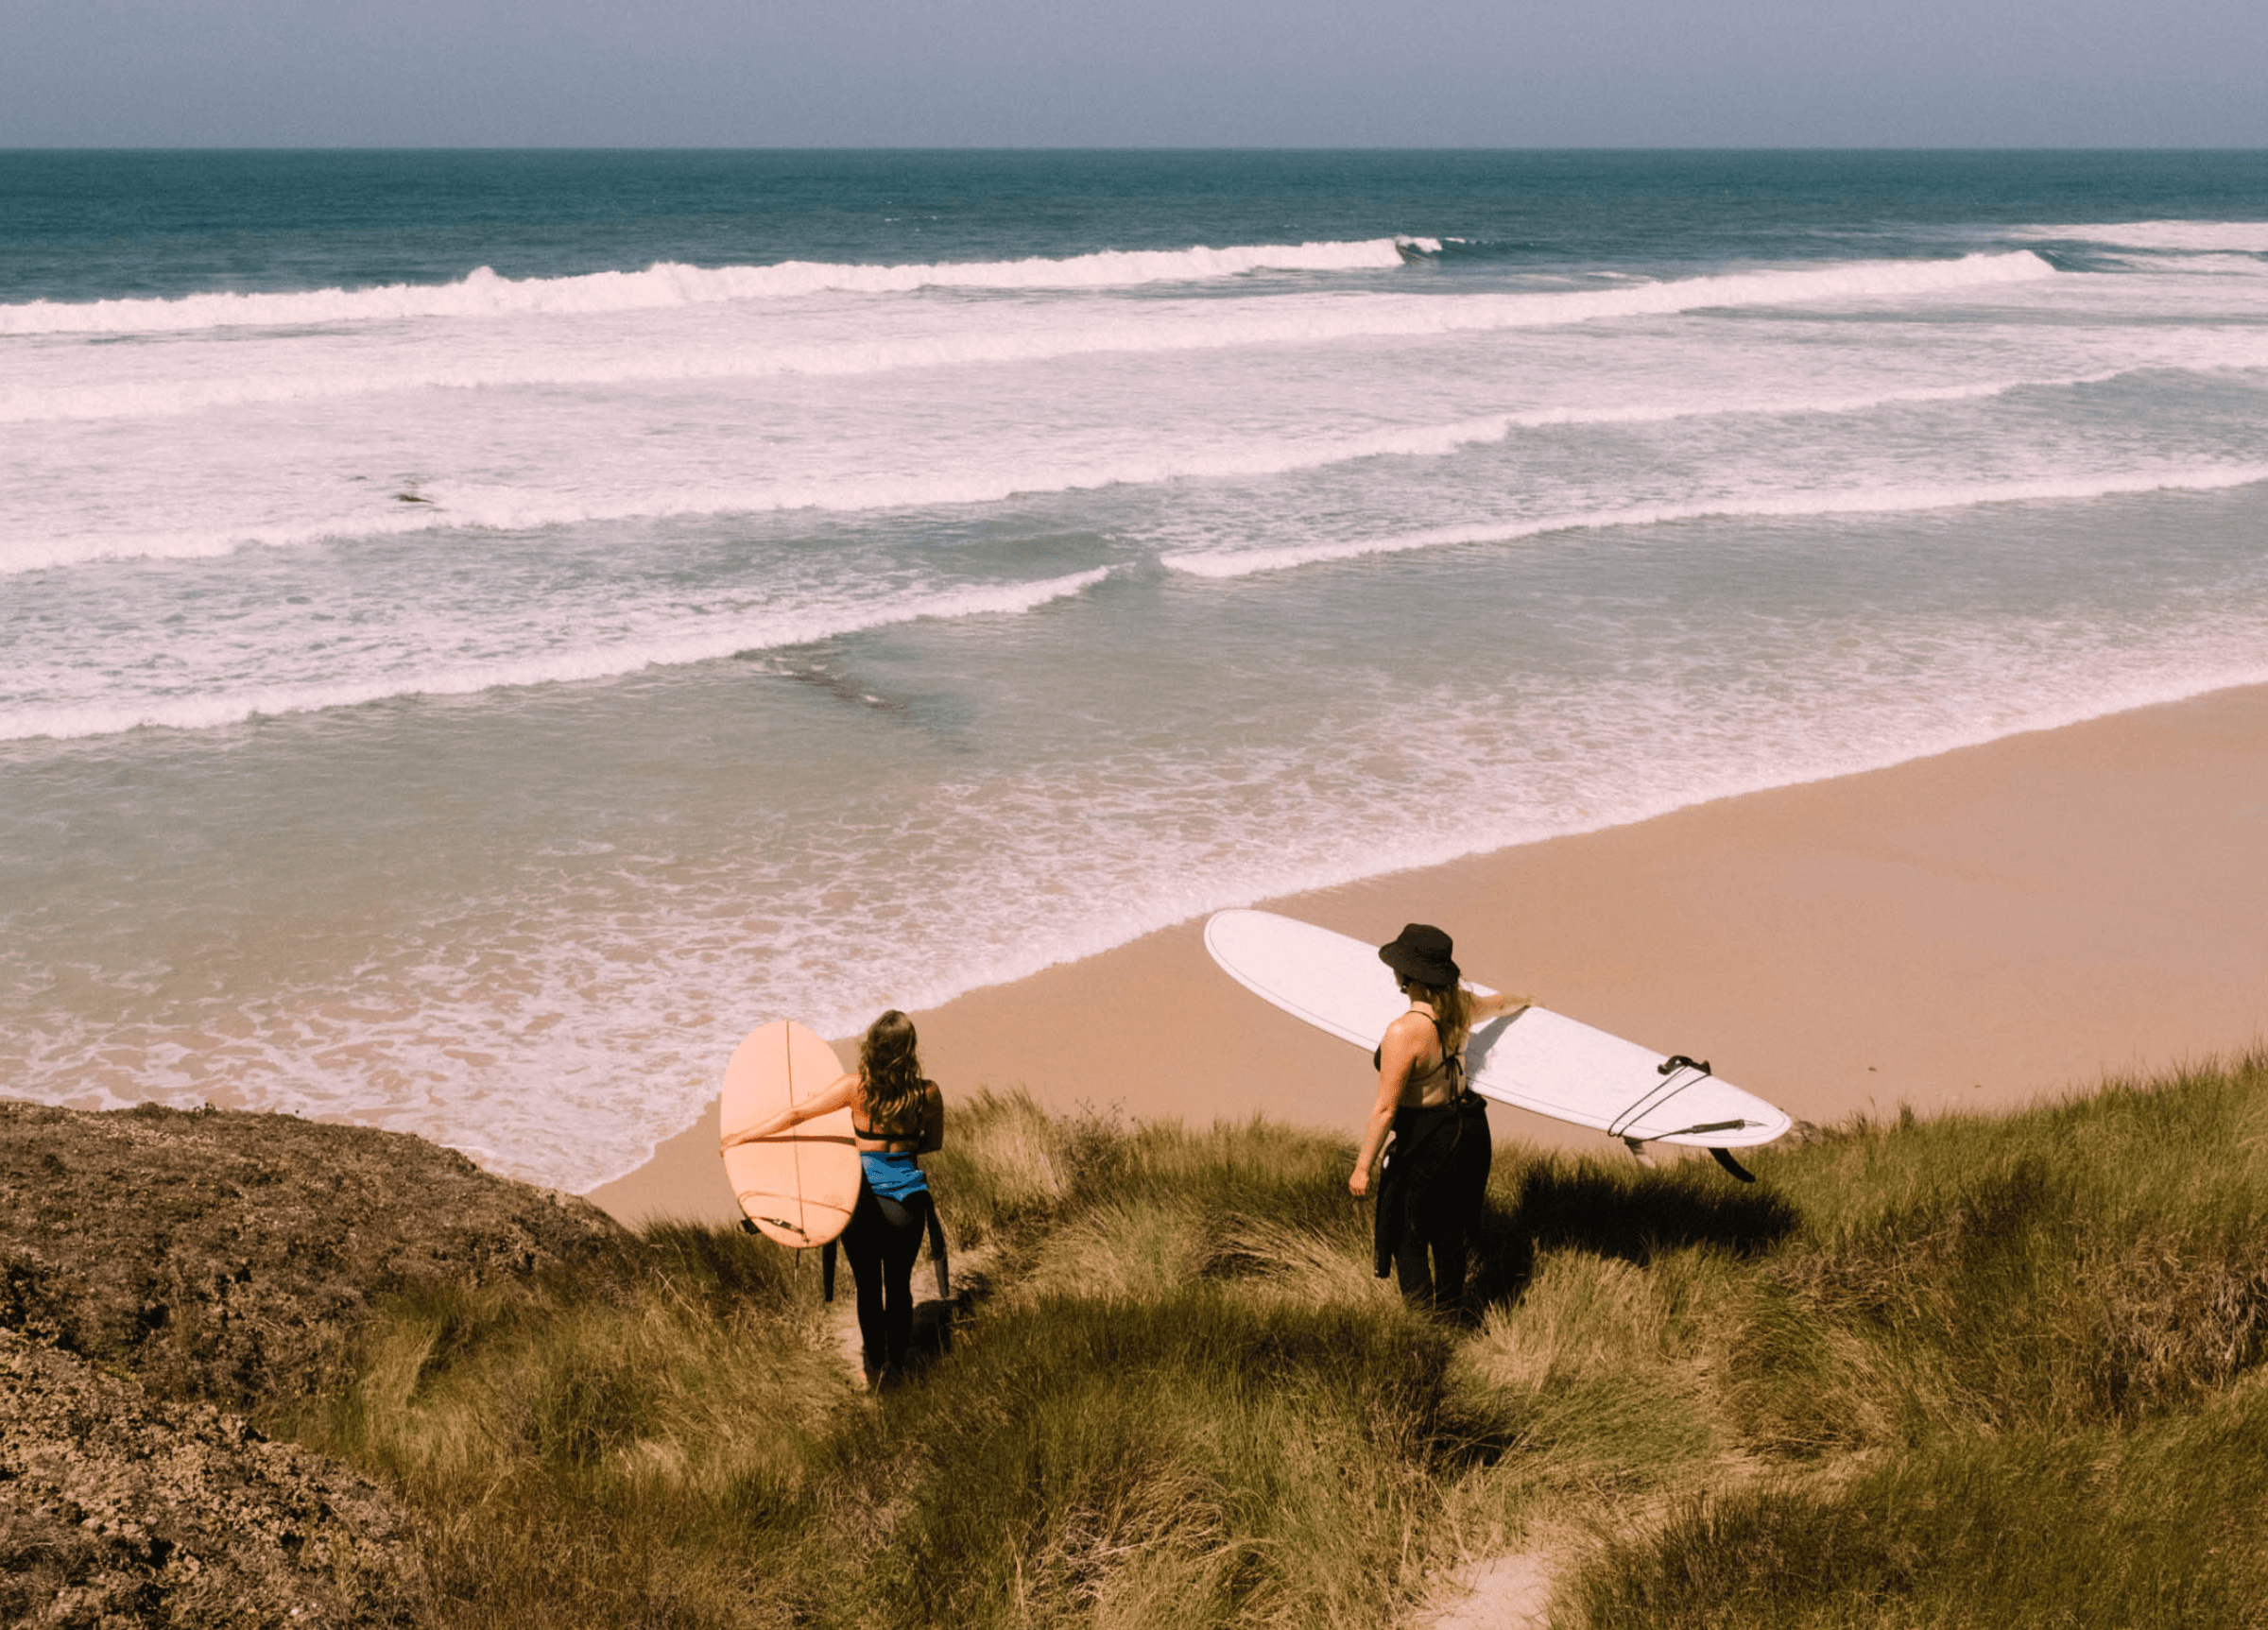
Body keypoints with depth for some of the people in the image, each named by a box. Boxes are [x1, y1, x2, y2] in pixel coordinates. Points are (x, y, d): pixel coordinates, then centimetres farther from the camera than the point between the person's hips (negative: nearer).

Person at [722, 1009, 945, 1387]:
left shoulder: (856, 1087, -14)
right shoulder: (928, 1093, -11)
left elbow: (796, 1115, -9)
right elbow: (934, 1143, 6)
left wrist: (742, 1136, 1)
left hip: (862, 1195, -1)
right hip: (907, 1194, 1)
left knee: (868, 1287, 16)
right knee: (899, 1284, 18)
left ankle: (875, 1366, 27)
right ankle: (897, 1365, 28)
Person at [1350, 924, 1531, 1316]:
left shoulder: (1405, 1031, -28)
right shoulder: (1458, 1006, -5)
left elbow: (1385, 1109, -26)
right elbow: (1494, 1005, 21)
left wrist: (1362, 1167, -18)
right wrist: (1522, 1002, 45)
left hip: (1427, 1140, -8)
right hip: (1470, 1130, 8)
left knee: (1405, 1233, 9)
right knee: (1448, 1229, 25)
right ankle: (1450, 1308, 40)